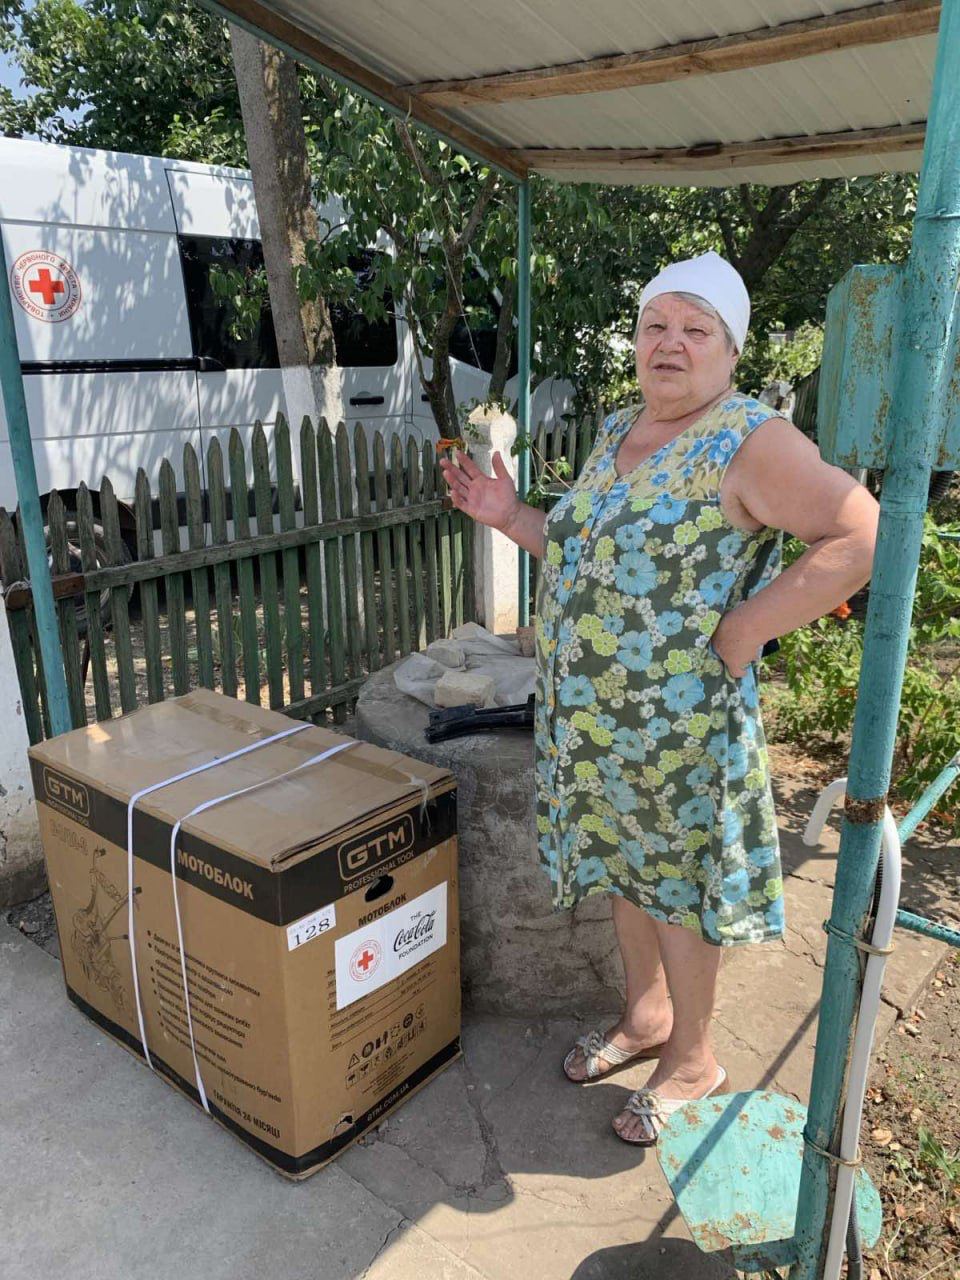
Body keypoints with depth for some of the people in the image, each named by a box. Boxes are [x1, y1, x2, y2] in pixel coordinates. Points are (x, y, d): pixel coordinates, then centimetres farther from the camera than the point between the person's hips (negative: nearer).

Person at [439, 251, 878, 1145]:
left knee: (679, 880, 10)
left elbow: (864, 537, -20)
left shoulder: (749, 441, -15)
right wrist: (511, 518, 4)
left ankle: (692, 1057, 34)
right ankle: (644, 1016, 44)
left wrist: (746, 629, -22)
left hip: (681, 723, -7)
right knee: (623, 867, 21)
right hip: (587, 714, 7)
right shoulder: (616, 432, 9)